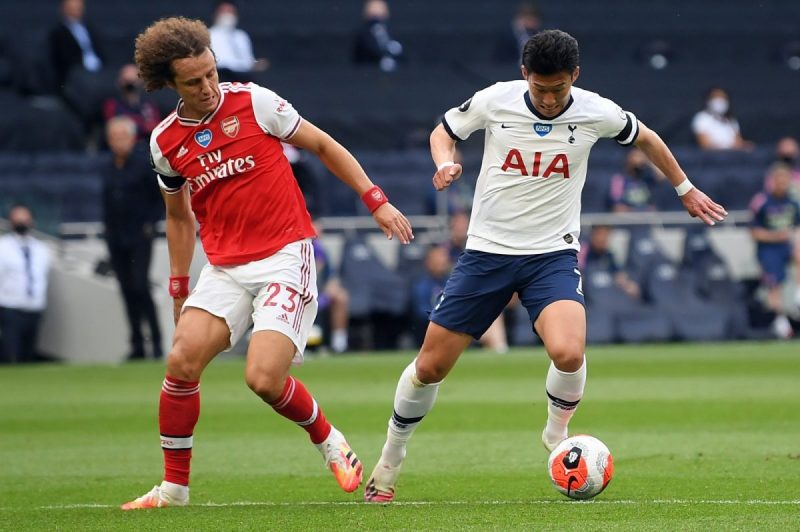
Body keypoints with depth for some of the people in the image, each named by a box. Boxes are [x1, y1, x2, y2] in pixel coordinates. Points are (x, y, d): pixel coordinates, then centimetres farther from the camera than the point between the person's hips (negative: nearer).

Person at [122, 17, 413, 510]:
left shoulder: (255, 101, -5)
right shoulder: (165, 142, 6)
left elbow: (323, 145, 5)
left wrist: (376, 200, 0)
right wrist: (179, 288, 20)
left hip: (285, 256, -4)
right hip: (224, 268, 4)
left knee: (265, 378, -19)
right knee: (183, 361, -16)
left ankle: (329, 440, 12)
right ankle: (174, 487, -2)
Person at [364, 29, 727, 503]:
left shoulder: (595, 113, -8)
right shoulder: (494, 101, -8)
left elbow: (646, 138, 13)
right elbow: (444, 131, 11)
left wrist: (686, 189, 22)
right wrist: (445, 162, -11)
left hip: (553, 255, -1)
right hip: (487, 251, 1)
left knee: (568, 353, -29)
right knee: (430, 367, 1)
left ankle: (557, 433, 3)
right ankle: (390, 461, 25)